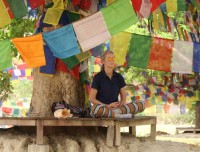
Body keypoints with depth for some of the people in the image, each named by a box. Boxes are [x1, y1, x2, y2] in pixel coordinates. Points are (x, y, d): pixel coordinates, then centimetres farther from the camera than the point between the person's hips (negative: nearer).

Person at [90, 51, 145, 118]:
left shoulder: (119, 77, 11)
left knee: (141, 104, -17)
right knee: (96, 109, -43)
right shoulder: (97, 77, -1)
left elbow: (123, 98, 12)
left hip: (116, 107, 4)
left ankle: (118, 111, -35)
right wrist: (107, 106, -16)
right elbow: (92, 99, -4)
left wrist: (120, 106, -11)